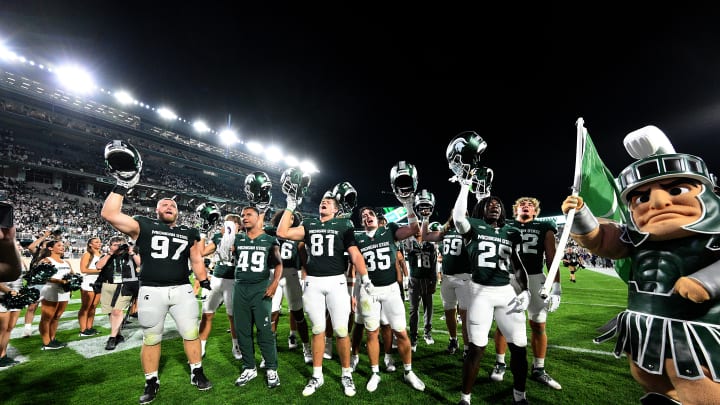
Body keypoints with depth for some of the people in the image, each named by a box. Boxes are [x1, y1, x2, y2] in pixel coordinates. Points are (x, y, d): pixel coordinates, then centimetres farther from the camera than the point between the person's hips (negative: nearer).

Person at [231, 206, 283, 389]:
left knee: (265, 331, -2)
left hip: (261, 288, -4)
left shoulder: (270, 240, 2)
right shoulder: (237, 239, 11)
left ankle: (272, 369, 14)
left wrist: (275, 283, -12)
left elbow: (278, 264, 0)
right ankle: (249, 368, 27)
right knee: (242, 331, 11)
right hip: (240, 288, 4)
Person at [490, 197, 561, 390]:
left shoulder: (544, 228, 10)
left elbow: (551, 259, 5)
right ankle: (500, 363, 20)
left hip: (535, 279, 1)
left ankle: (538, 370, 24)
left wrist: (556, 286, -3)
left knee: (538, 325, 6)